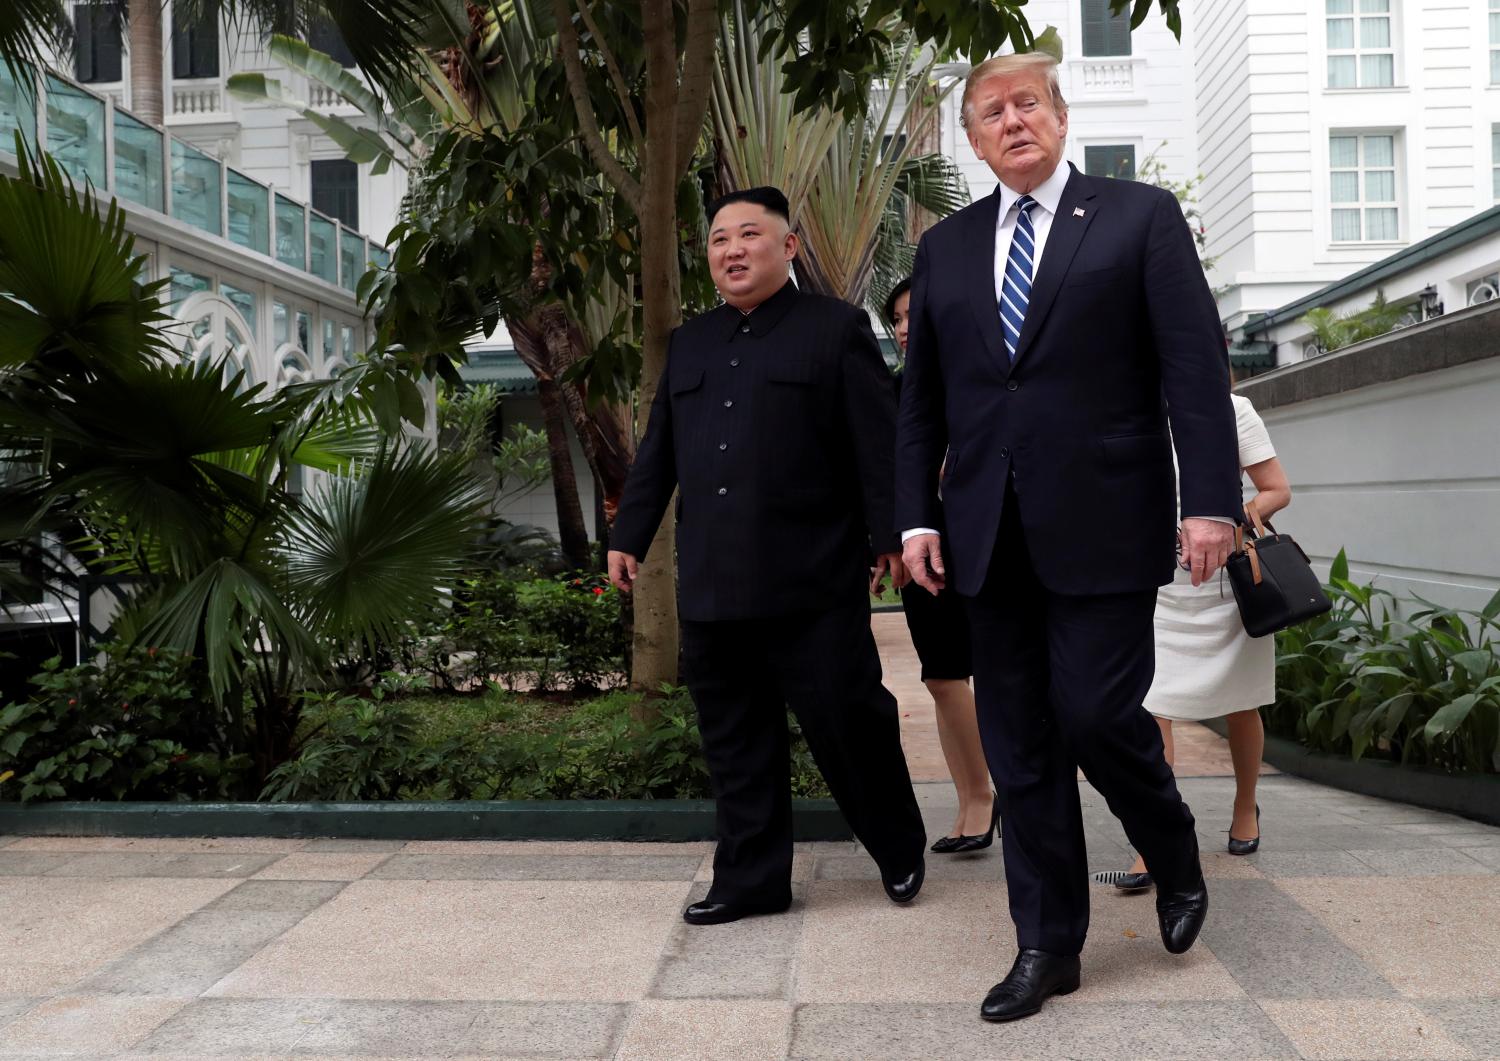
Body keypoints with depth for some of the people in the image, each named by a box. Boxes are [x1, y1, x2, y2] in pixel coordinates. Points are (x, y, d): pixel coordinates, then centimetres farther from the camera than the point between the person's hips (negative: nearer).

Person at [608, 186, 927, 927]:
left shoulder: (835, 329, 3)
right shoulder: (689, 343, 19)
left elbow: (878, 443, -4)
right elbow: (656, 452, 21)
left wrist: (889, 535, -10)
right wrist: (628, 535, 16)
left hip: (812, 583, -5)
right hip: (712, 586, 5)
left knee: (848, 721, 2)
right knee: (735, 740, 9)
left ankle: (900, 851, 25)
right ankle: (750, 879, 20)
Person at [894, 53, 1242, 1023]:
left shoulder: (1140, 216, 4)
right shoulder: (946, 248, 14)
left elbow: (1195, 366, -4)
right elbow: (921, 398, 13)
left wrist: (1212, 500, -12)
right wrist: (917, 514, 5)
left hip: (1103, 524, -4)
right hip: (990, 535, 4)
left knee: (1097, 717, -6)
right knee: (1019, 749, 6)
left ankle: (1176, 856, 27)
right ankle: (1048, 946, 20)